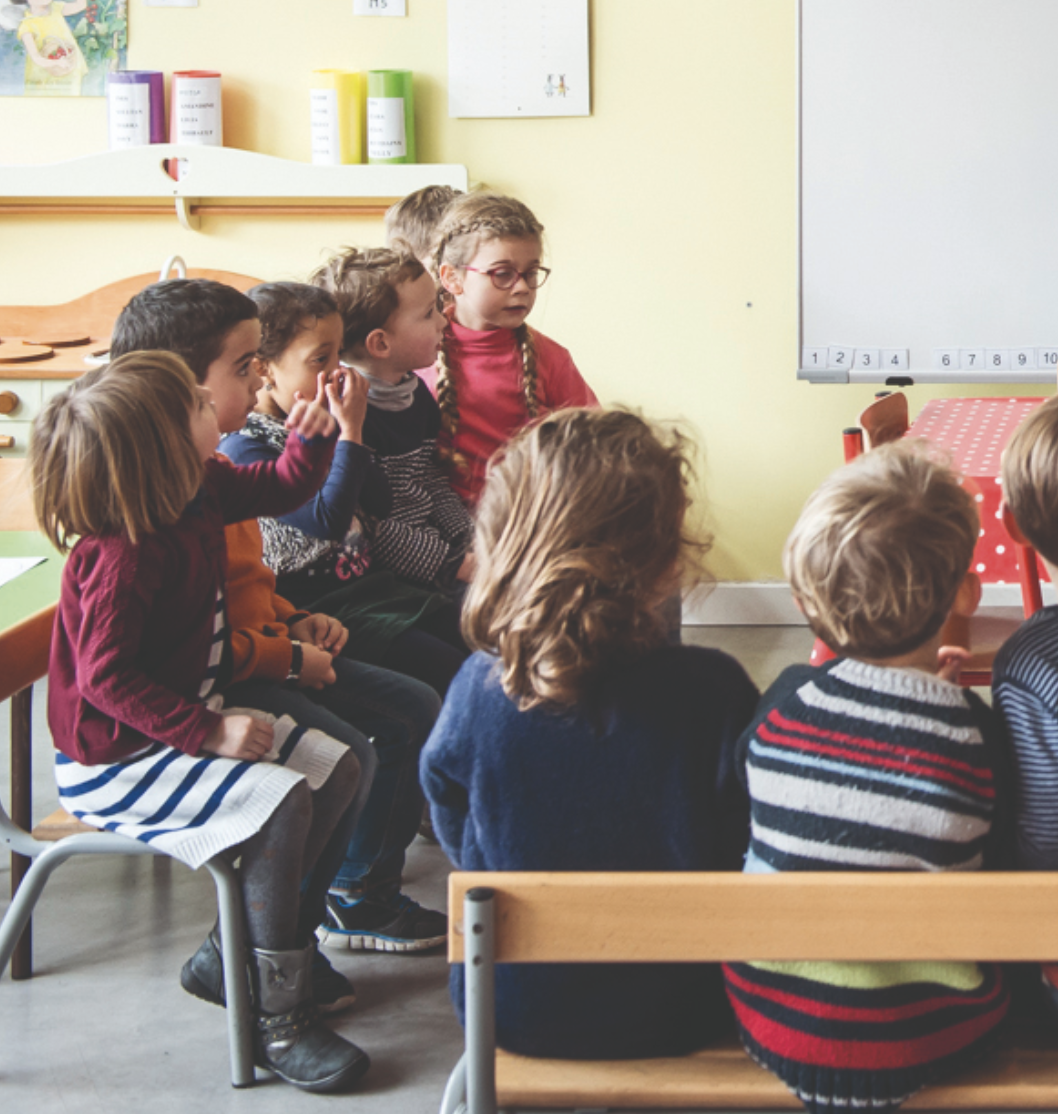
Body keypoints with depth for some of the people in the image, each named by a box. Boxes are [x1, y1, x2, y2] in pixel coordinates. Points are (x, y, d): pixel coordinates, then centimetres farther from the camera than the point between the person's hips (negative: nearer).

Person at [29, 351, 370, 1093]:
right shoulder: (121, 558, -28)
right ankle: (277, 1019, -17)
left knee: (337, 768, 6)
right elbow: (107, 680, -28)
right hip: (113, 763, -10)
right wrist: (208, 732, -28)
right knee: (279, 800, -26)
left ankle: (265, 947, 16)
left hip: (186, 720, 10)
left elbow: (279, 489, 18)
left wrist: (312, 437, -2)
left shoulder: (200, 491, -1)